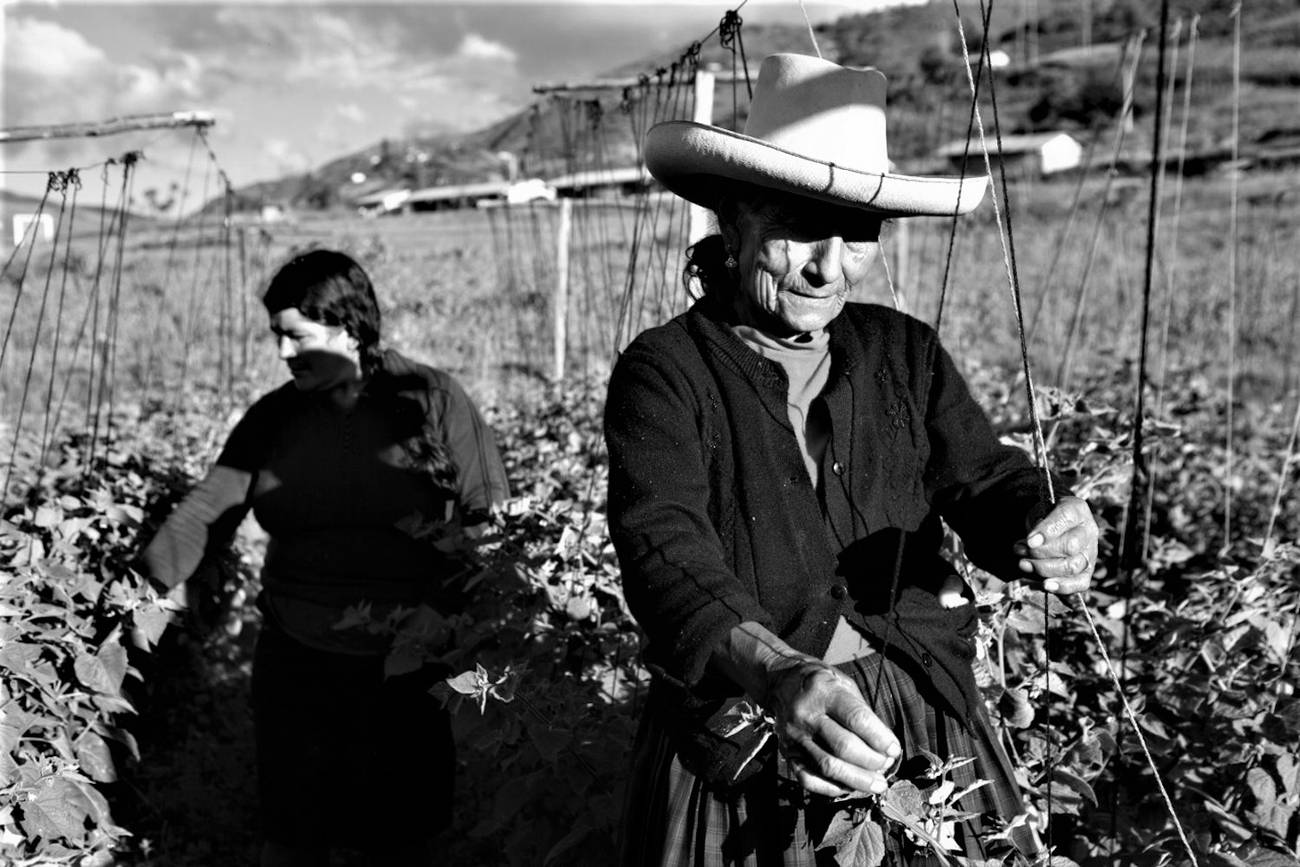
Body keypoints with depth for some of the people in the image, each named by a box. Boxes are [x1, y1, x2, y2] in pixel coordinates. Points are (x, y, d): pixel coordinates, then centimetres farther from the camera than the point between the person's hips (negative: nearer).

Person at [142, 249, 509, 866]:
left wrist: (442, 605, -16)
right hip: (298, 658, 3)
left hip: (409, 660, -2)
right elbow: (208, 510, -1)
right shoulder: (273, 418, 4)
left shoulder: (431, 400, -6)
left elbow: (492, 517, -5)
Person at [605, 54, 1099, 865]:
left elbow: (987, 481, -4)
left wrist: (1050, 533, -28)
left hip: (930, 720, 4)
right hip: (739, 731, -3)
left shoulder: (906, 351, 2)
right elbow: (666, 552, -25)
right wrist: (776, 675, -43)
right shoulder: (664, 372, -12)